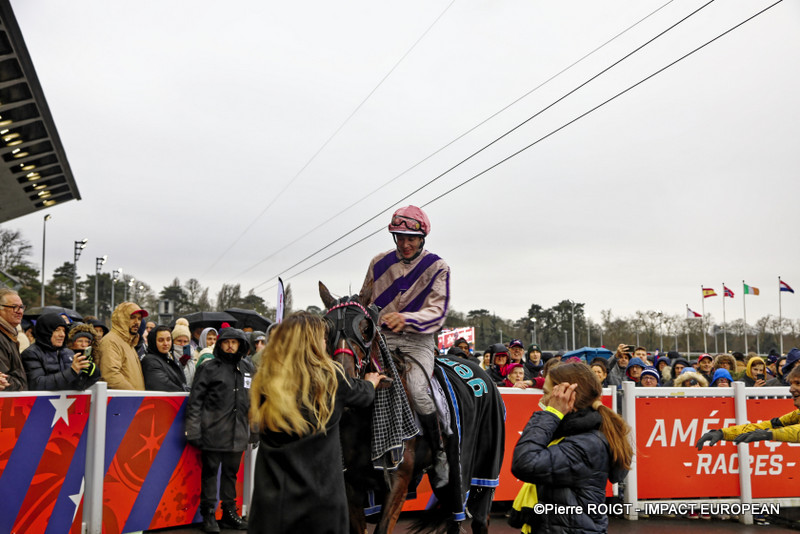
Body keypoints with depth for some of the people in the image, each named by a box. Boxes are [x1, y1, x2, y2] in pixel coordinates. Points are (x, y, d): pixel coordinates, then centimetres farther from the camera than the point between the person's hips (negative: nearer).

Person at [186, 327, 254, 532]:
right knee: (210, 471, 3)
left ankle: (229, 512, 24)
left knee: (231, 472, 13)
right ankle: (209, 514, 13)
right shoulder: (209, 368, -2)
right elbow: (195, 400, -5)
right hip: (213, 431, -4)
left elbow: (252, 399, 18)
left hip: (237, 432, 4)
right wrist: (193, 429, -11)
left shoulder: (247, 368, 12)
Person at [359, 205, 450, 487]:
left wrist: (406, 319, -27)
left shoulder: (437, 267, -1)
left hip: (418, 340, -3)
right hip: (382, 337, 3)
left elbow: (437, 311, -11)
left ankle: (439, 454, -5)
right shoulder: (379, 263, 9)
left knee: (418, 392, -26)